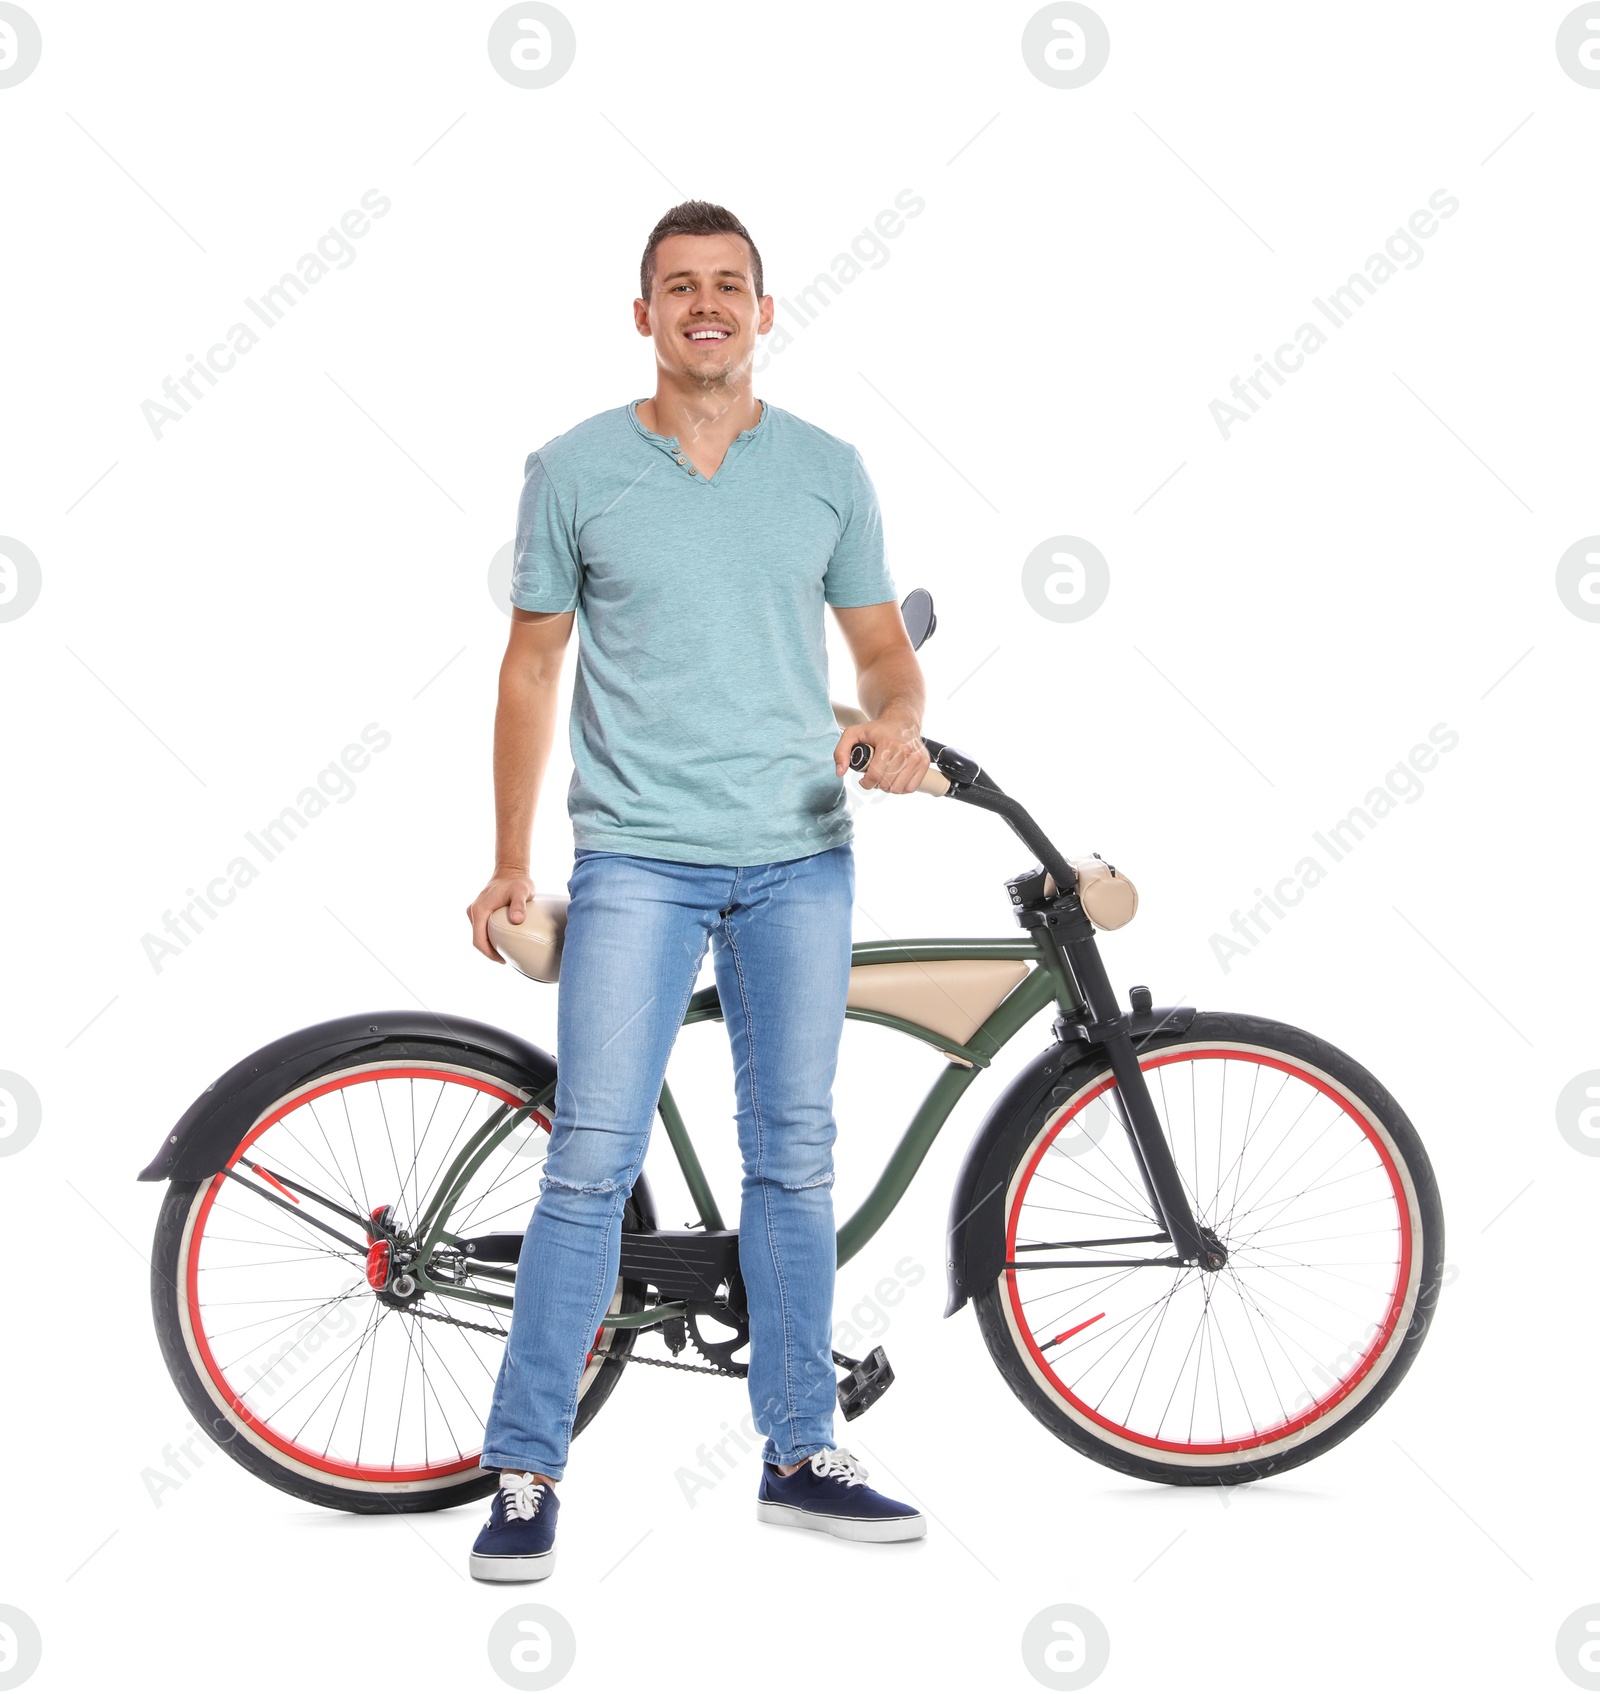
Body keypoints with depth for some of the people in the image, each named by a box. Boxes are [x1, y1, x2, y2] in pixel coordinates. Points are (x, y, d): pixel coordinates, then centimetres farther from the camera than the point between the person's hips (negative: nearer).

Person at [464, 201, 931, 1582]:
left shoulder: (828, 470, 7)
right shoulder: (574, 471, 2)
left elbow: (881, 642, 13)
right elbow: (534, 662, 7)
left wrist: (897, 725, -11)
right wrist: (509, 862, 4)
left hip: (800, 856, 3)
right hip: (637, 857, -2)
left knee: (794, 1159, 9)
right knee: (592, 1159, -7)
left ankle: (801, 1455, 20)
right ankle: (526, 1473, 2)